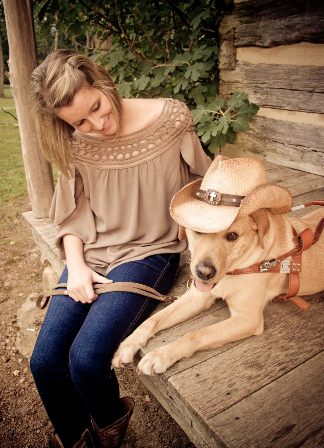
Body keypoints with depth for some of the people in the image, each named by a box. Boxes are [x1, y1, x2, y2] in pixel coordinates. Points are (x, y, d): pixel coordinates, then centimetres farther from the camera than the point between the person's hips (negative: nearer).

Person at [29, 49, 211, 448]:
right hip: (93, 254, 4)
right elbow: (72, 213, 10)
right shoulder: (76, 144, 1)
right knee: (44, 361, -5)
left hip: (149, 252, -4)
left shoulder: (170, 119, -8)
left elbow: (203, 180, 3)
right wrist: (75, 265, -4)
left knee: (85, 358, -19)